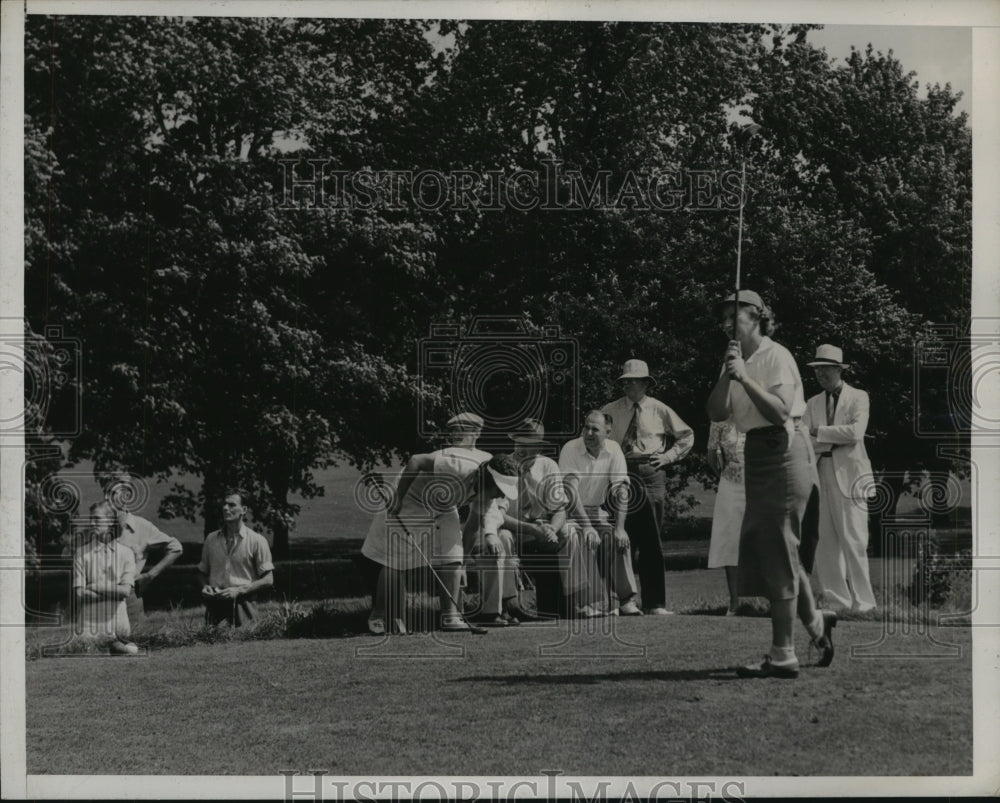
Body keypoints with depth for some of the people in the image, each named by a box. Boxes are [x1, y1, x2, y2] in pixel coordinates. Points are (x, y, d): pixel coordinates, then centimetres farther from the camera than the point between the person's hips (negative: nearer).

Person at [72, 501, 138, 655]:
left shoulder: (126, 553, 6)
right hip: (89, 623, -1)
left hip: (117, 623, 1)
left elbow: (126, 590, -4)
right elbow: (80, 593, -6)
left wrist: (93, 587, -6)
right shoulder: (81, 553, 3)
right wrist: (113, 592, -8)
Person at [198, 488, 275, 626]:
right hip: (214, 607, 3)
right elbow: (202, 572, 22)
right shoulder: (211, 539, 11)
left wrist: (238, 590, -11)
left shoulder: (257, 541, 0)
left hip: (242, 608, -3)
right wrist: (205, 586, 0)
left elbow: (268, 580, -1)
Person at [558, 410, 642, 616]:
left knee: (618, 539, -22)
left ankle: (625, 599, -17)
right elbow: (570, 491, -22)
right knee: (586, 540, -31)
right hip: (570, 513, -4)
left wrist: (619, 527, -18)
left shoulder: (613, 450, -4)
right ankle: (595, 603, -29)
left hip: (596, 512, 4)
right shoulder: (571, 449, -15)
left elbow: (621, 490, -7)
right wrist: (586, 526, -31)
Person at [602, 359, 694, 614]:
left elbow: (686, 436, 19)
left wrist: (668, 456, 6)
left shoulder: (659, 410, 8)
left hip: (650, 475, 0)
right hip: (620, 475, 0)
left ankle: (654, 603, 1)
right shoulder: (611, 411, 9)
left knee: (651, 541, -2)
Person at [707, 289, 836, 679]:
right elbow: (716, 413, 0)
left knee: (778, 552, -7)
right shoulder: (738, 362, 11)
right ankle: (814, 621, 32)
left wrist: (744, 377, -25)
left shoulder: (777, 357, -11)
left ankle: (782, 656, -3)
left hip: (784, 453, -8)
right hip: (756, 455, 8)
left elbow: (781, 412, -23)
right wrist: (728, 373, -12)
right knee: (762, 548, 13)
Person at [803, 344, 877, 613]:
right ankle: (835, 600, 5)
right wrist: (836, 439, -10)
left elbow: (855, 433, -12)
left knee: (852, 541, -8)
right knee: (824, 541, 1)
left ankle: (862, 602, -3)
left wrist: (820, 432, -5)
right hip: (820, 474, 5)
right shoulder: (813, 403, 17)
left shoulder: (858, 398, 4)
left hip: (849, 475, -5)